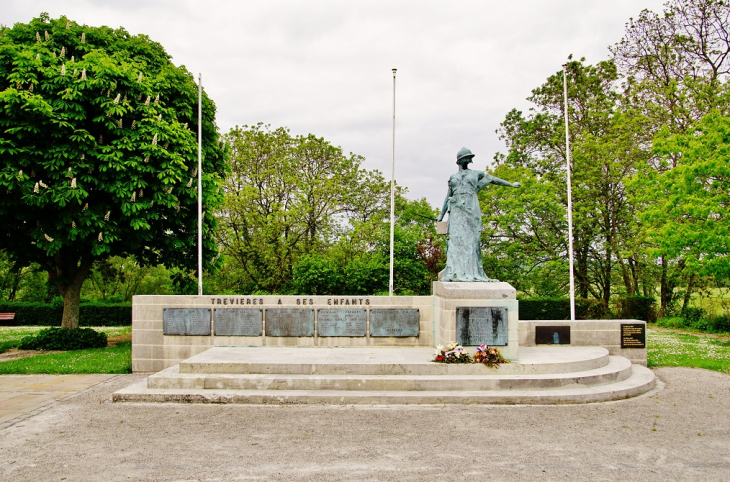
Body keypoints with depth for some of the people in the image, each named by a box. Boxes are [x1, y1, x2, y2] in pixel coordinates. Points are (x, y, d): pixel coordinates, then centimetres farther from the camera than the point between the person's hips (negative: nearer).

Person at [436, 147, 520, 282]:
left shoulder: (476, 174, 17)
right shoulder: (452, 177, 20)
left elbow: (492, 179, 27)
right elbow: (448, 196, 22)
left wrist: (511, 184, 35)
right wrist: (441, 214, 20)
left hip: (471, 208, 0)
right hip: (457, 209, 0)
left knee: (471, 238, -7)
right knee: (456, 238, -11)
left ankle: (471, 272, -8)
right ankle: (455, 272, -16)